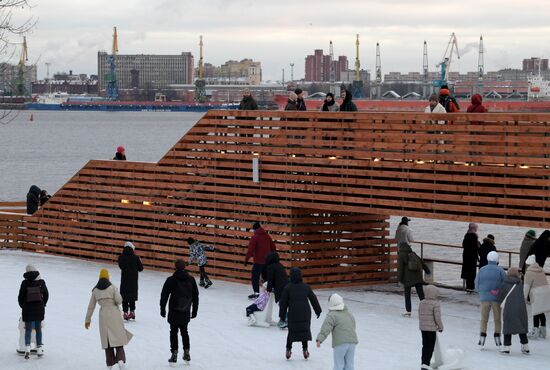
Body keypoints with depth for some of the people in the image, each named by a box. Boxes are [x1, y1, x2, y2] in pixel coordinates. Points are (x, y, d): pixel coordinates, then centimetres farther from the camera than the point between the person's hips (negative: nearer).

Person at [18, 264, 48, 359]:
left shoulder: (25, 283, -8)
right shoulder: (41, 282, -3)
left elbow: (20, 297, -4)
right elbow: (46, 295, 4)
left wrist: (22, 306, 12)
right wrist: (43, 304, 19)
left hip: (27, 309, -1)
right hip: (39, 309, 1)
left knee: (28, 329, 4)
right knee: (38, 328, 13)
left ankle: (27, 347, -15)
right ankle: (39, 349, 16)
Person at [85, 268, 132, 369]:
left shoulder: (95, 290, 4)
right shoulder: (112, 287, -5)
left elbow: (91, 306, 8)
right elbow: (119, 300, -16)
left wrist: (87, 320, 17)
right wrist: (116, 303, 9)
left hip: (103, 316, 3)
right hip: (114, 314, -3)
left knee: (107, 340, 12)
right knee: (118, 337, -1)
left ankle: (110, 363, 12)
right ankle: (120, 359, -21)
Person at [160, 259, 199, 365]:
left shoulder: (171, 280, -11)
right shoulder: (191, 279, 0)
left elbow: (164, 296, -8)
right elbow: (195, 296, 7)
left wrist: (162, 309, 2)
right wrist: (194, 310, 15)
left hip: (174, 311, -3)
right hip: (186, 312, 3)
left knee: (174, 332, 5)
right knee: (184, 331, 17)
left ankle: (174, 354, 2)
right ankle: (187, 353, 19)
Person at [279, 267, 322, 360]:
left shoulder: (288, 288, -4)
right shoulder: (306, 287, 2)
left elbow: (283, 303, -1)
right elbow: (313, 299, 10)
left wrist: (282, 315, 8)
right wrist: (318, 310, 22)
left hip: (293, 313, -1)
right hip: (305, 313, 1)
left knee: (291, 331, 12)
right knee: (305, 330, 12)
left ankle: (288, 349, 8)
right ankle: (305, 350, 11)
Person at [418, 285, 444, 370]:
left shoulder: (421, 303, 5)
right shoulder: (435, 304, -15)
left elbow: (420, 315, 10)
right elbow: (437, 317, -16)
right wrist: (440, 327, -3)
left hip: (422, 328, 6)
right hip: (432, 328, -6)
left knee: (425, 346, 16)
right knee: (430, 347, 0)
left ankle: (424, 362, 21)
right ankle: (426, 363, -8)